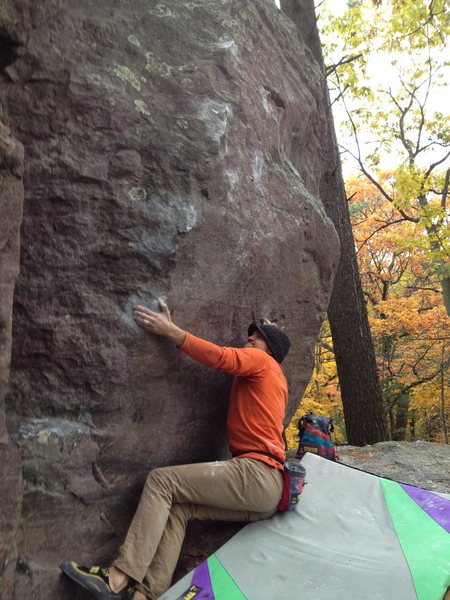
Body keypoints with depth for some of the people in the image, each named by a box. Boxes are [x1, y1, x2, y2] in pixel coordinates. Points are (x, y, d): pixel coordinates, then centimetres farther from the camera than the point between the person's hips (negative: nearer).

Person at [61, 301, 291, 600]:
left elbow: (221, 357, -14)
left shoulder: (261, 361, 1)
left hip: (257, 474, -9)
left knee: (161, 480, -11)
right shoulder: (279, 379, 25)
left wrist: (171, 330, -12)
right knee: (178, 506, 2)